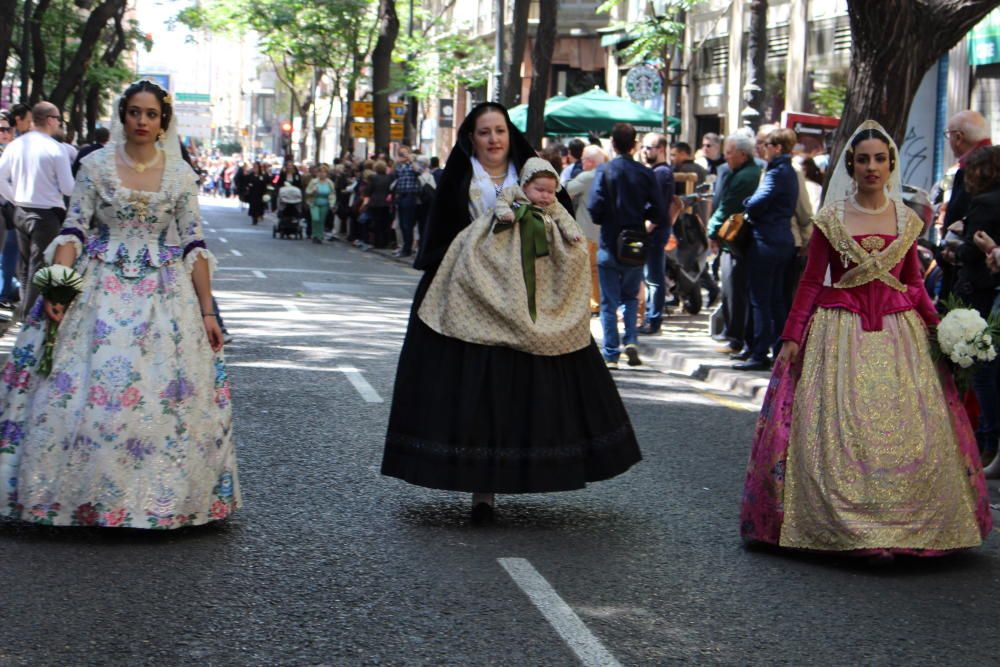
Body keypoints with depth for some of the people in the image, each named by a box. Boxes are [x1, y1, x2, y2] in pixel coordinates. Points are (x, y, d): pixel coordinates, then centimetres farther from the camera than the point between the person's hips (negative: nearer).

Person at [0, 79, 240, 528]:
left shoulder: (180, 174, 4)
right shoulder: (96, 166, 2)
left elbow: (194, 246, 4)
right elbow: (73, 230, -1)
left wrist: (207, 312, 1)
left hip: (164, 297, 1)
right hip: (99, 291, -1)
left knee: (164, 397, -3)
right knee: (86, 391, -5)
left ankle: (158, 498, 8)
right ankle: (81, 494, 8)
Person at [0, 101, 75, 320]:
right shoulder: (55, 148, -14)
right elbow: (68, 188, -12)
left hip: (20, 212, 6)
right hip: (46, 214, -6)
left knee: (24, 265, 18)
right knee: (39, 268, 0)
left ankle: (25, 309, 26)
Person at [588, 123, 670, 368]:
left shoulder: (605, 171, -8)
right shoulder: (645, 174, -2)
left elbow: (595, 209, -15)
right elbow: (661, 215, -4)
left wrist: (606, 221, 6)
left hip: (610, 246, -2)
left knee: (609, 302, 5)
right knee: (631, 297, 20)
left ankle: (611, 355, 3)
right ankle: (631, 341, 2)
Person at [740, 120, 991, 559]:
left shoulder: (906, 220, 9)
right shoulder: (832, 219, 2)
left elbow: (914, 284, 14)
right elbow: (811, 282, 3)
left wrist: (939, 327, 1)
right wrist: (791, 337, -3)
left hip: (898, 331, 2)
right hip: (841, 332, -2)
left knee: (907, 432, -3)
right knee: (838, 429, -7)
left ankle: (906, 525, 6)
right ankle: (843, 525, 3)